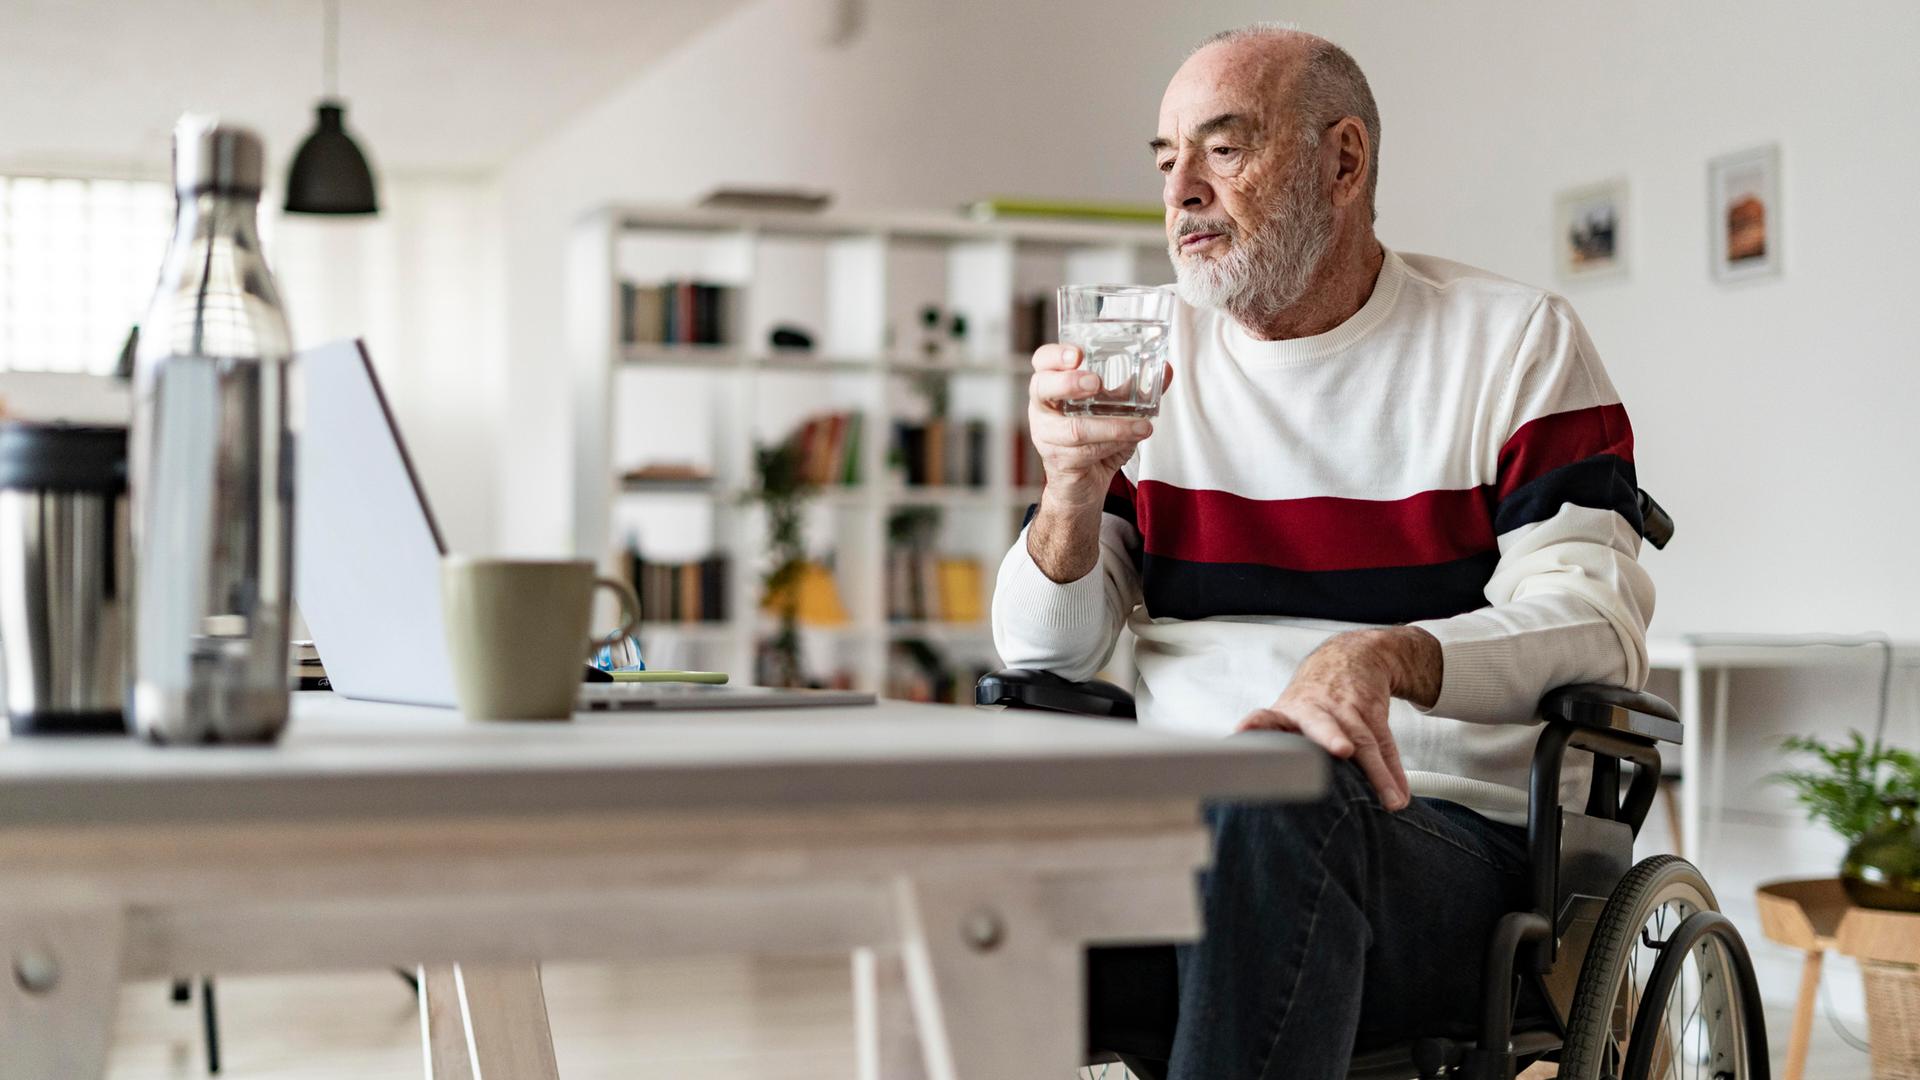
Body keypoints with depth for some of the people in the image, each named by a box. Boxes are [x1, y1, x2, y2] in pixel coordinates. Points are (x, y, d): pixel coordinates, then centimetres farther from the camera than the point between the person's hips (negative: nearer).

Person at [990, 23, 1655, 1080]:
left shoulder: (1513, 341, 5)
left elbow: (1596, 623, -7)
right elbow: (1045, 656, 11)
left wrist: (1387, 655, -27)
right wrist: (1074, 485, -10)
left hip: (1440, 831, -2)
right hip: (1173, 831, 3)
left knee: (1278, 797, -39)